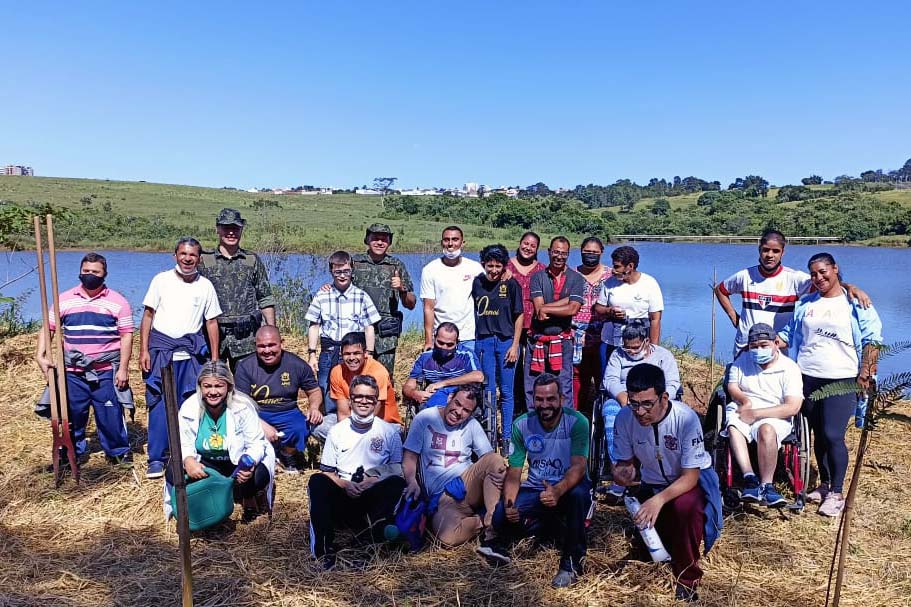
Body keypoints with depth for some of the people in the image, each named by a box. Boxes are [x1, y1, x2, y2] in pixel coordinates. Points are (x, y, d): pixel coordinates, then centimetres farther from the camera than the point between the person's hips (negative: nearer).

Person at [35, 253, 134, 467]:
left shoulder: (117, 302, 0)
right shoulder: (64, 300, 7)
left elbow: (126, 335, -2)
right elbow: (47, 329, 9)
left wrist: (123, 368, -8)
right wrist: (41, 355, -6)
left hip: (106, 372, -2)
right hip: (72, 372, 3)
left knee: (111, 415, 1)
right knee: (71, 415, 11)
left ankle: (119, 453, 17)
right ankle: (74, 453, 28)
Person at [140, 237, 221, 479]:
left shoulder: (206, 286, 6)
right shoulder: (162, 280, 2)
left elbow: (211, 323, 8)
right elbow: (148, 316, 3)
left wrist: (215, 359, 4)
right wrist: (144, 350, -5)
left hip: (191, 353, 1)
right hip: (161, 350, -1)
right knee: (159, 405, -3)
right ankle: (156, 459, 5)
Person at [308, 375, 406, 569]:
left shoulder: (389, 431, 7)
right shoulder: (337, 431, 10)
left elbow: (398, 470, 3)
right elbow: (327, 472, 8)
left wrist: (374, 480, -15)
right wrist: (345, 485, -12)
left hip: (375, 498, -1)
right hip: (343, 496, 1)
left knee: (397, 483, -30)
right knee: (317, 481, -27)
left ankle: (377, 544, -33)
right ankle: (324, 549, -31)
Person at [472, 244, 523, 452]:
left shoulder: (511, 285, -3)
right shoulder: (476, 283, 2)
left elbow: (518, 316, 0)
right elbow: (471, 312, 9)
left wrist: (515, 345, -6)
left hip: (506, 341, -1)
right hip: (483, 341, 2)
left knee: (506, 393, 4)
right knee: (488, 392, 7)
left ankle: (506, 437, 13)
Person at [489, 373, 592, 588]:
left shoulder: (577, 422, -15)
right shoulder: (521, 425, -5)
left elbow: (578, 466, -26)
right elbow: (514, 473, -4)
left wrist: (558, 490, -46)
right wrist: (509, 502, -24)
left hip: (568, 487, -3)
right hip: (534, 489, 4)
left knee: (578, 493, -39)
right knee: (500, 516, -21)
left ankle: (572, 561, -16)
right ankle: (551, 523, 11)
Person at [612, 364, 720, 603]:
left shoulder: (686, 418, -31)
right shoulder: (624, 417, -22)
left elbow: (690, 476, -27)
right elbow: (624, 461, -8)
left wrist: (659, 499, -43)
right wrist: (621, 472, -33)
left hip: (691, 480, -4)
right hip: (652, 483, 4)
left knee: (685, 506, -37)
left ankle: (688, 578, -13)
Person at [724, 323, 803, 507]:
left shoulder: (790, 368, 0)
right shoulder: (742, 361, 15)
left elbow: (792, 408, -9)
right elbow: (732, 388, 11)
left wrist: (756, 414, -16)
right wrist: (743, 399, -14)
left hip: (774, 417, -3)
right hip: (741, 411, 3)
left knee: (766, 429, -38)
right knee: (733, 426, -33)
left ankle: (766, 484, -35)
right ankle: (750, 478, -42)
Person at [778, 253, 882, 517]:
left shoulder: (856, 304, -1)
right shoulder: (805, 304, 12)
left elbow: (872, 341, -3)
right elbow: (790, 333, 18)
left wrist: (865, 374, -10)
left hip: (841, 379, -4)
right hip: (808, 377, 4)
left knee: (833, 435, -9)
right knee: (818, 434, 11)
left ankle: (836, 493, 3)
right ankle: (824, 484, 24)